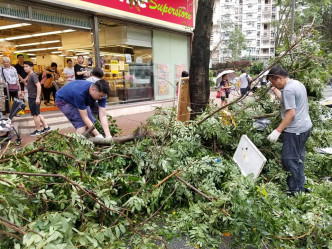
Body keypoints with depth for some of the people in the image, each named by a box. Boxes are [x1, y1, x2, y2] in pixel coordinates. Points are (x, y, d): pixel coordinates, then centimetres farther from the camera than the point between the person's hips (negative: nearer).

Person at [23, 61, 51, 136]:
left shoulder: (33, 75, -15)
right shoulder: (29, 76, 14)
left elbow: (38, 86, -25)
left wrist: (37, 98, -28)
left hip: (34, 98, -9)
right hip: (31, 98, 9)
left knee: (35, 114, 1)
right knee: (37, 114, 14)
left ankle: (38, 131, 12)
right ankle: (46, 127, 19)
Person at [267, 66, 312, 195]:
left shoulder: (288, 90, -19)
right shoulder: (298, 83, 11)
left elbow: (291, 113, -23)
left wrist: (277, 131, -23)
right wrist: (275, 90, 24)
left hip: (295, 130, -11)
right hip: (306, 127, 11)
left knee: (289, 160, -2)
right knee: (299, 158, 17)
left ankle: (295, 191, 6)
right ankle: (301, 187, 27)